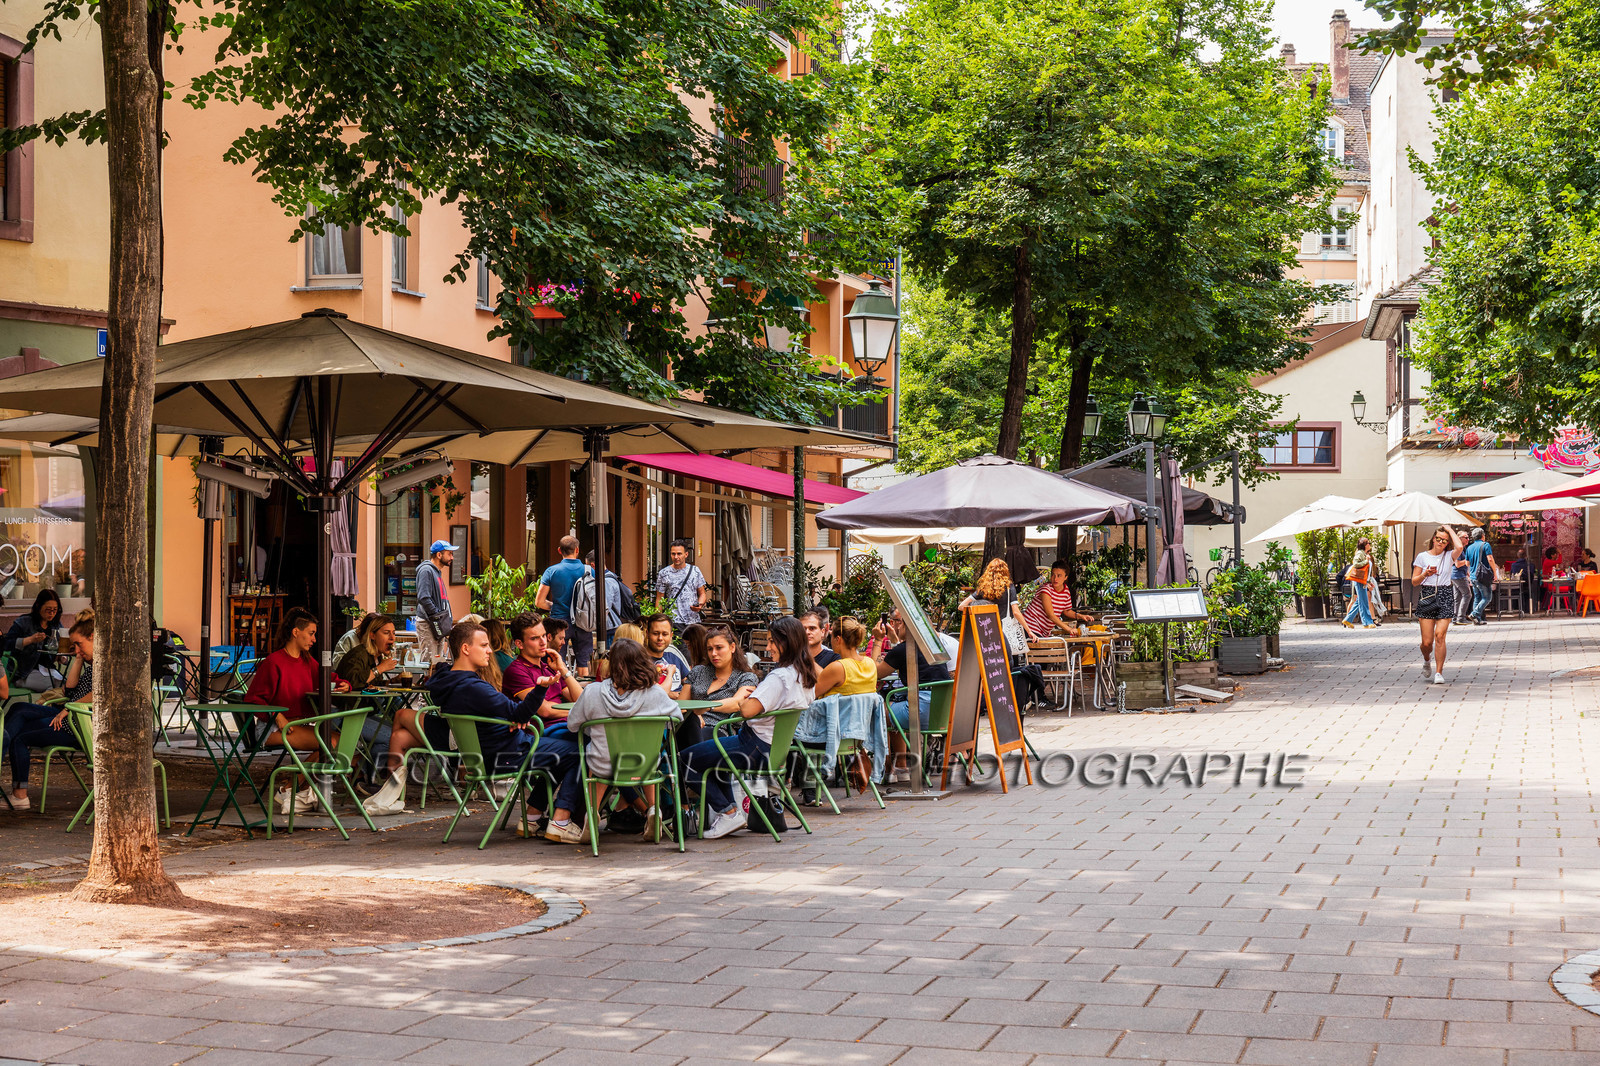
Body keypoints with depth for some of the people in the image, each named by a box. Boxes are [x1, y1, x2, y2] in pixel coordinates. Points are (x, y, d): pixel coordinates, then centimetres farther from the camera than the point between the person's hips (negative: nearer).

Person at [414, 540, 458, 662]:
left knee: (439, 660, 10)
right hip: (427, 624, -10)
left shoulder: (437, 572, 21)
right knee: (430, 661, -12)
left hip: (438, 625, 10)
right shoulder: (426, 570, -10)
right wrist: (438, 617, -19)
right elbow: (424, 598, -20)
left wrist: (448, 619, 16)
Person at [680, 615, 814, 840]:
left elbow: (748, 710, -32)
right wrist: (755, 694, 14)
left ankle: (728, 813, -3)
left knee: (685, 760, -4)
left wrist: (741, 698, -10)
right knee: (711, 753, 34)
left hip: (757, 747, -10)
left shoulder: (780, 677, -25)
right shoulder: (806, 676, 4)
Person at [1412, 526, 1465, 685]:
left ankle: (1439, 672, -5)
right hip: (1427, 596, 1)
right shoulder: (1422, 557, 7)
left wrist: (1450, 530, -4)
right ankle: (1426, 660, 30)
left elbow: (1459, 547, -18)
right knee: (1427, 641, -4)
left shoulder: (1449, 556, 6)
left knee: (1440, 635, -14)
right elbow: (1414, 581, 8)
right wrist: (1425, 574, -12)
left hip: (1445, 597, -1)